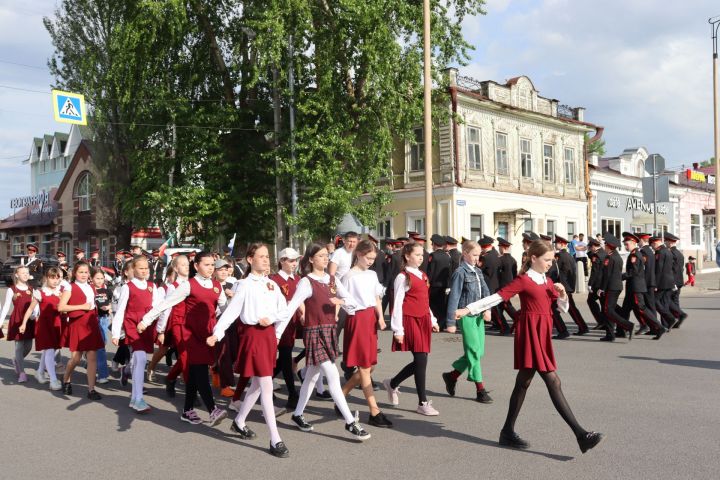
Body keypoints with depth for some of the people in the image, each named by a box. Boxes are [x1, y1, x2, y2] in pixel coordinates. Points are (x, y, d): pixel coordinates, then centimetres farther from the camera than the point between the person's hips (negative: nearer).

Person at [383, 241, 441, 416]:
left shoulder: (422, 275, 15)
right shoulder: (403, 277, -8)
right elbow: (398, 304, -11)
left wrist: (432, 320, 19)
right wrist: (398, 330, -13)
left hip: (423, 321, 8)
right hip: (411, 321, -8)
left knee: (420, 361, 7)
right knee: (421, 360, -6)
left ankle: (392, 383, 29)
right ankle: (423, 403, 5)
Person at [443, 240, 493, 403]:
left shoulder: (478, 272, 12)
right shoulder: (460, 273, -10)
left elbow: (485, 291, 8)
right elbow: (454, 297, -12)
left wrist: (487, 309, -10)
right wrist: (451, 322, -13)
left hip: (478, 315, 8)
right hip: (466, 316, -8)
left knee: (478, 351, 10)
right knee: (474, 351, -4)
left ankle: (452, 375, 25)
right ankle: (480, 390, 4)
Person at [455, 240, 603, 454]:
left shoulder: (547, 281, 15)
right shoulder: (524, 280, -8)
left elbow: (564, 308, 19)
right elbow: (498, 297, -13)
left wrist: (562, 294, -2)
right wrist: (469, 309, -20)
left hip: (543, 335, 9)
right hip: (531, 334, -9)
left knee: (523, 382, 12)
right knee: (553, 382, -10)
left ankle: (508, 432, 20)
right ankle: (581, 434, -10)